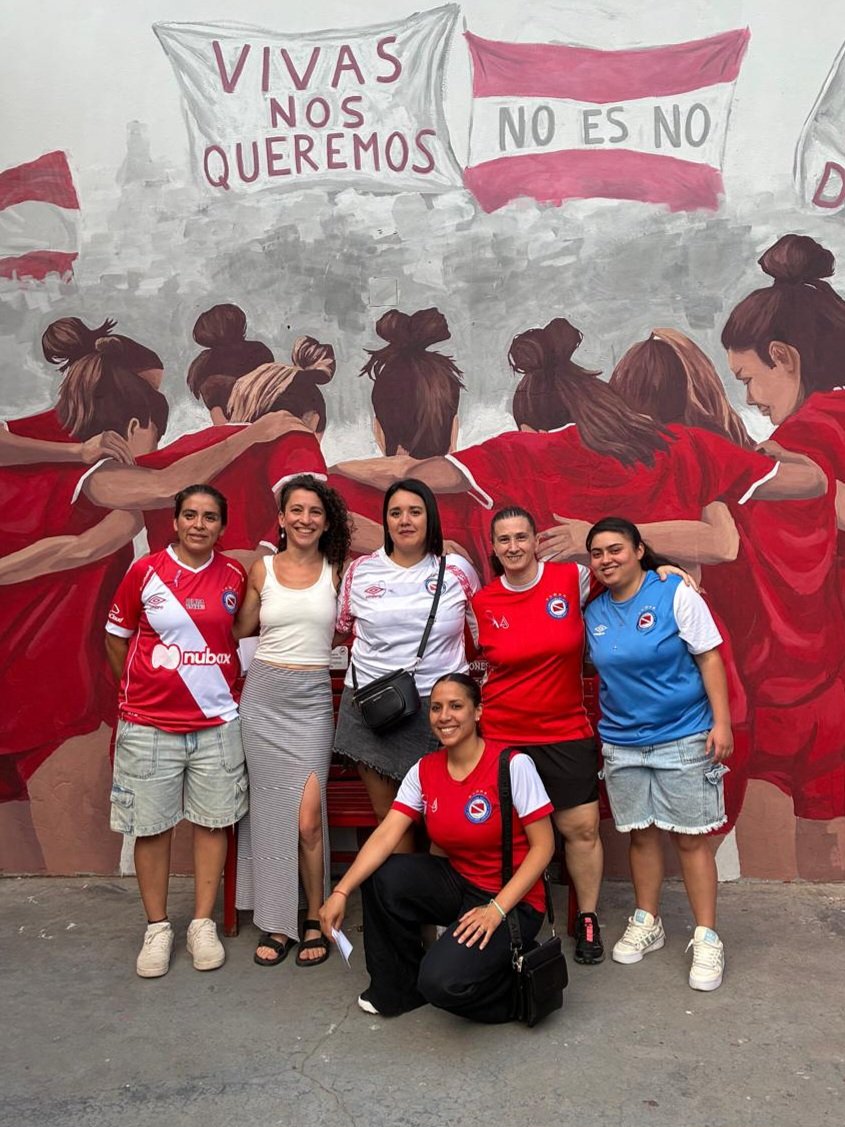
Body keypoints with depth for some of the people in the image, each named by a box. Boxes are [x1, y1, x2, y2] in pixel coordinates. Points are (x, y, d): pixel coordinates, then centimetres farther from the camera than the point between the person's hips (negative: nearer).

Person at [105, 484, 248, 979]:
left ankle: (203, 924, 24)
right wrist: (142, 689, 7)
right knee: (151, 826, 7)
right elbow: (116, 636, 5)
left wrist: (228, 682, 5)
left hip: (217, 723, 2)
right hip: (149, 725, -1)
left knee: (213, 822, 8)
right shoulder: (145, 572, -5)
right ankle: (157, 927, 24)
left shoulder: (235, 576, 0)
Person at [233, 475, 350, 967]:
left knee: (308, 816, -7)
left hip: (313, 698, -1)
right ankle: (277, 922, 19)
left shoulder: (336, 571, 3)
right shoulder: (262, 569, 4)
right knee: (272, 810, 6)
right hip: (264, 695, 1)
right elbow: (242, 628, 14)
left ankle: (316, 921, 12)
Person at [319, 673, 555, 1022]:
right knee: (381, 877, -18)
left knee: (442, 981, -26)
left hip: (513, 900, -6)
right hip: (458, 884, 6)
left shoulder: (511, 764, -17)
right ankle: (396, 989, 6)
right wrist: (341, 891, -23)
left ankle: (516, 989, 7)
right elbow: (386, 835, -11)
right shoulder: (425, 770, -2)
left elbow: (543, 845, -15)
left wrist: (496, 908, -22)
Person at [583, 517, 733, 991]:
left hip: (683, 737, -4)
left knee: (692, 838, 1)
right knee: (642, 833, 13)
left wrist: (722, 722, -14)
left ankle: (707, 938, 14)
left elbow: (709, 658, -9)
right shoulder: (593, 612, 4)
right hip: (622, 742, 4)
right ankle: (647, 923, 29)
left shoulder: (676, 593, -10)